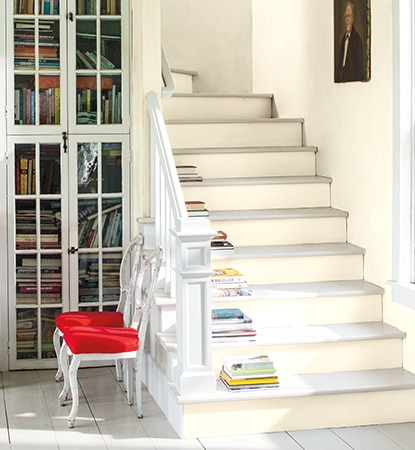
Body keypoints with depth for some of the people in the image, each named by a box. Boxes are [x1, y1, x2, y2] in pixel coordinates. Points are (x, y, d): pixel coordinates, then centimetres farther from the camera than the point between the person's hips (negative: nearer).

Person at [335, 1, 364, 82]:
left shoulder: (357, 39, -10)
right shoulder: (343, 38, 16)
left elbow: (359, 65, -11)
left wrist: (358, 80, -15)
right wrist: (338, 78, 9)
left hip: (352, 78, -7)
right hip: (341, 78, 7)